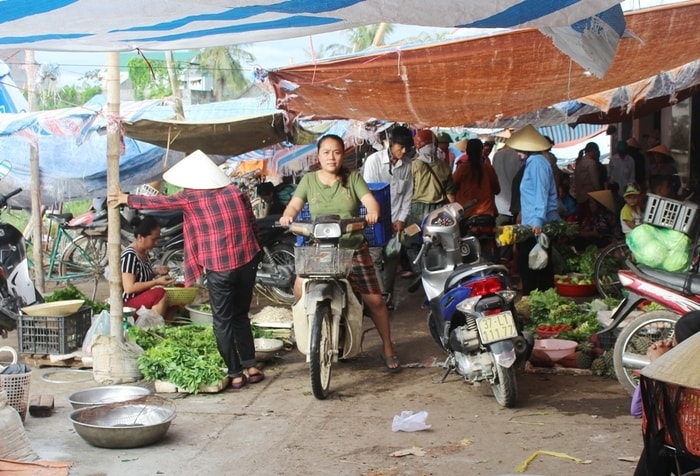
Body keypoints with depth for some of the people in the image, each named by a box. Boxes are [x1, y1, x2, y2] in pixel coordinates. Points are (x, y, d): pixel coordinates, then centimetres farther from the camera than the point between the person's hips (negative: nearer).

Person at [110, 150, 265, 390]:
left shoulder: (190, 197, -4)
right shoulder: (235, 191, 9)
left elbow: (159, 202, 4)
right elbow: (253, 224, 12)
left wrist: (127, 199, 16)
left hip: (219, 268, -5)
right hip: (247, 262, 5)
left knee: (223, 322, 6)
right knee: (241, 316, 17)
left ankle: (235, 374, 7)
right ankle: (251, 366, 16)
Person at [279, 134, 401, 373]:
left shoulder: (353, 177, 4)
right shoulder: (309, 180, 6)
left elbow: (369, 199, -8)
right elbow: (295, 204, -4)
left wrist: (372, 212, -32)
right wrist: (288, 215, -27)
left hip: (353, 247, 0)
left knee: (374, 300, -1)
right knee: (300, 289, -21)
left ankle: (387, 349, 18)